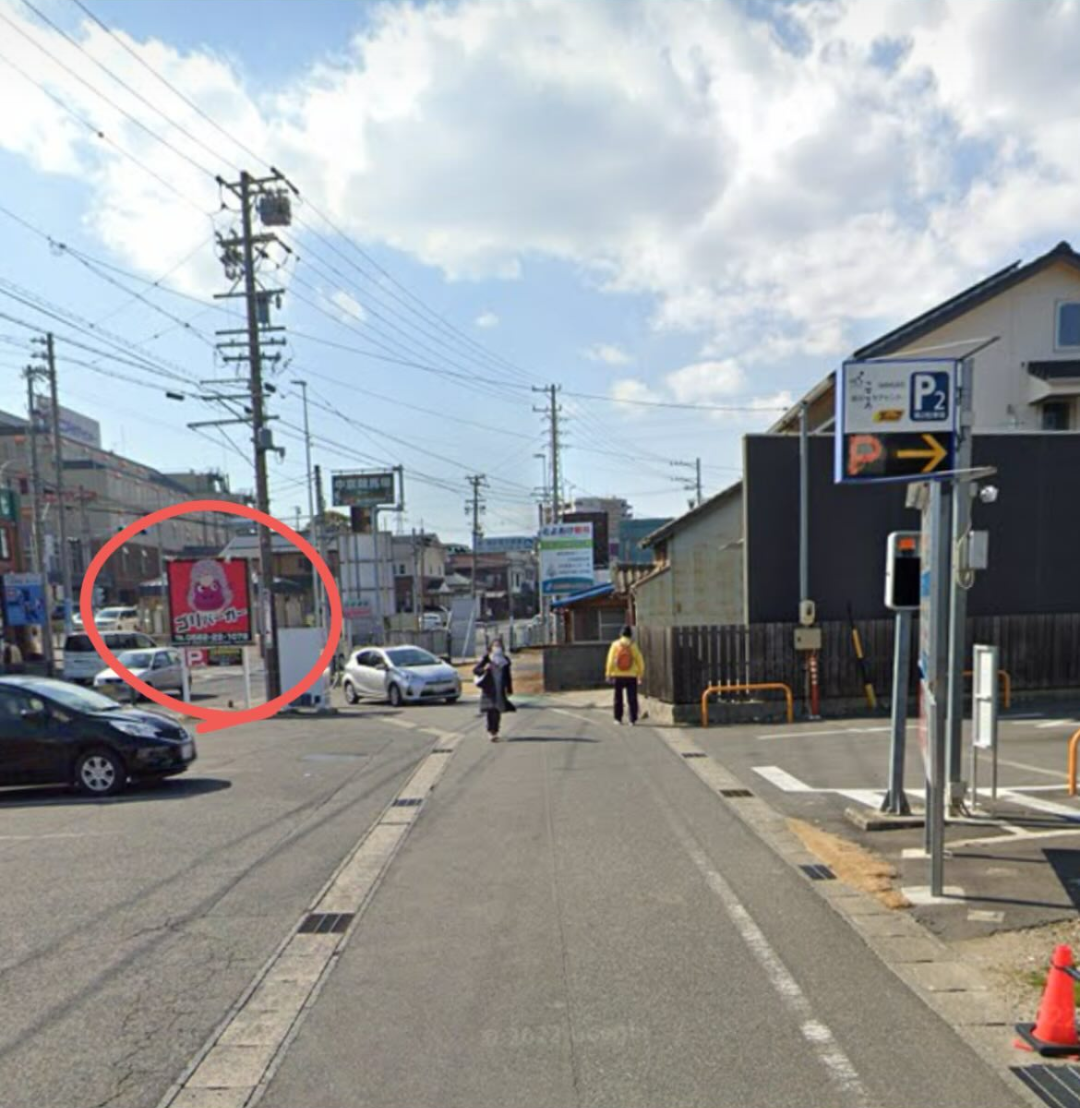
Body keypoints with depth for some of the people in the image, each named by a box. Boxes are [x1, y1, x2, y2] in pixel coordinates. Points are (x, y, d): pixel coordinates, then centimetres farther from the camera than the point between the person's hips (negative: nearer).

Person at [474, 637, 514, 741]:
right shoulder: (486, 658, -4)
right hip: (488, 689, -3)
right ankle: (492, 731, -4)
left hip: (500, 689, 3)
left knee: (498, 710, 3)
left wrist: (509, 689, 11)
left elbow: (507, 676, 13)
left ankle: (494, 731, 15)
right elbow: (475, 669, -3)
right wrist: (484, 669, -22)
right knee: (491, 710, -10)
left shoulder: (505, 659, 7)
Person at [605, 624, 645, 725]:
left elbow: (610, 660, -5)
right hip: (631, 676, -1)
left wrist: (609, 674, 1)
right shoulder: (633, 645, -4)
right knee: (632, 699, 4)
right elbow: (640, 661, -1)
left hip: (618, 676, 1)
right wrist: (640, 674, 9)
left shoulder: (615, 645, -4)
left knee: (618, 698, 13)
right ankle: (632, 720, 1)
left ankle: (618, 719, 16)